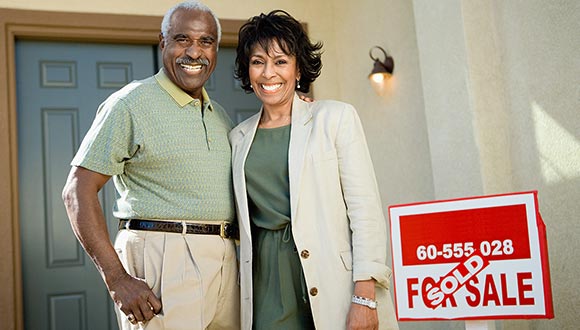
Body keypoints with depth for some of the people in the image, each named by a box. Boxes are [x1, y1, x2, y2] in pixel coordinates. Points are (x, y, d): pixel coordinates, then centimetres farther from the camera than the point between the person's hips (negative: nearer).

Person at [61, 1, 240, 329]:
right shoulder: (130, 104, -6)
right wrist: (117, 278, -18)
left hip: (225, 262, 7)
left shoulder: (220, 115, 16)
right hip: (163, 259, -7)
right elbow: (78, 191, -11)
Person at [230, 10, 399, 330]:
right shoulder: (239, 137, 11)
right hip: (267, 284, 3)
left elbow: (365, 210, -7)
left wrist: (365, 297, -14)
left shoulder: (335, 117, -1)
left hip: (334, 284, -3)